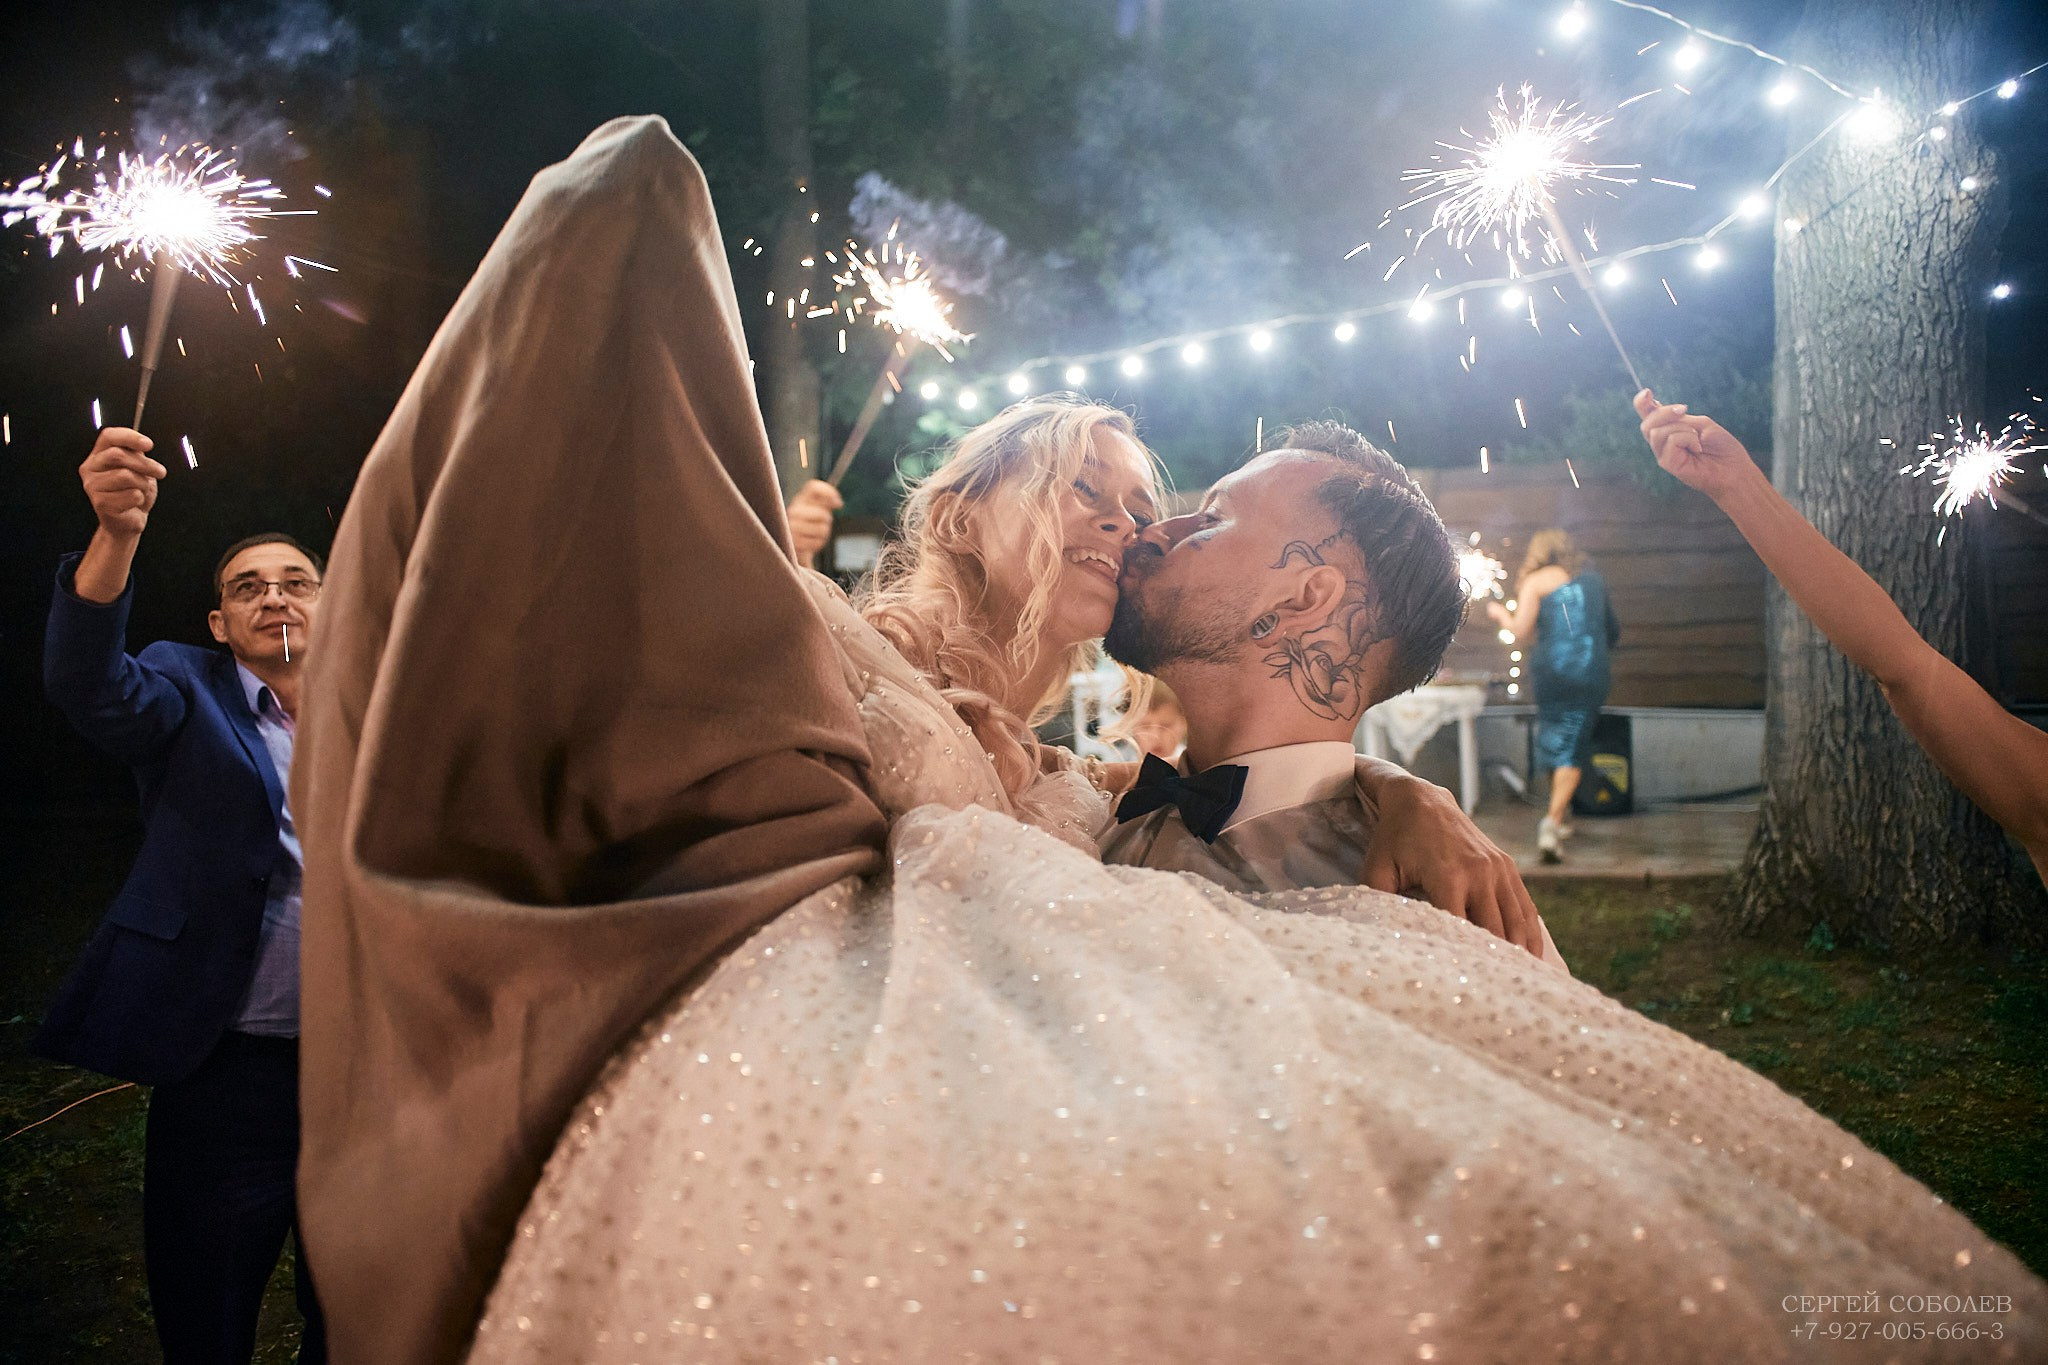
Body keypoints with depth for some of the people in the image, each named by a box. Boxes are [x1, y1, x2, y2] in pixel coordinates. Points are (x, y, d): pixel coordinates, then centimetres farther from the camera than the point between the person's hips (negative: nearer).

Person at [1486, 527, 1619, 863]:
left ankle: (1560, 816, 25)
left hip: (1550, 670, -2)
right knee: (1572, 749, 0)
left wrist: (1500, 612, 12)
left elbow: (1520, 630, -7)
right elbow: (1613, 631, 22)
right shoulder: (1594, 578, 15)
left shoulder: (1536, 581, 2)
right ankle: (1553, 820, -17)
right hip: (1591, 676, 2)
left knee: (1553, 742, 16)